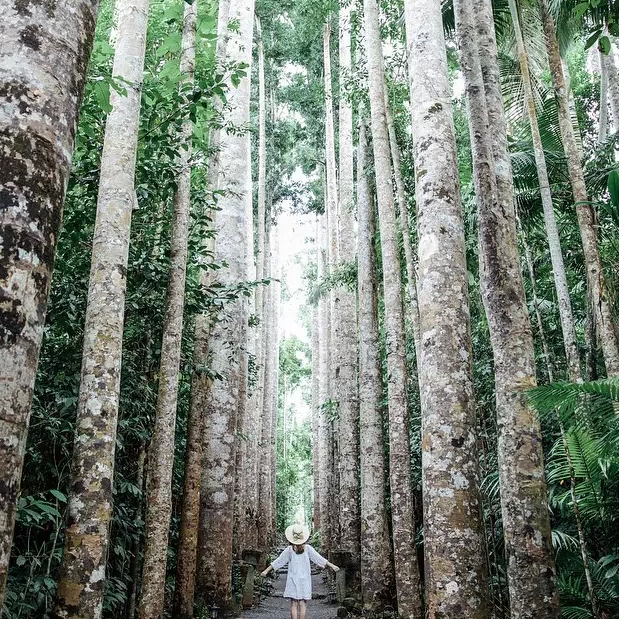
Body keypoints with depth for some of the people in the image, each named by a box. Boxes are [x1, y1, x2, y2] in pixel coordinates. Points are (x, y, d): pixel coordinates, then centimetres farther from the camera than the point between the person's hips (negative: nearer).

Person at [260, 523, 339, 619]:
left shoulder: (290, 549, -3)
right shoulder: (307, 548, -3)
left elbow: (279, 561, 1)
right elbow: (319, 558, 0)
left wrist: (266, 570, 9)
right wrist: (331, 566, 8)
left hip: (293, 580, 0)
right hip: (304, 580, 0)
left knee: (293, 604, 2)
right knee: (303, 604, 2)